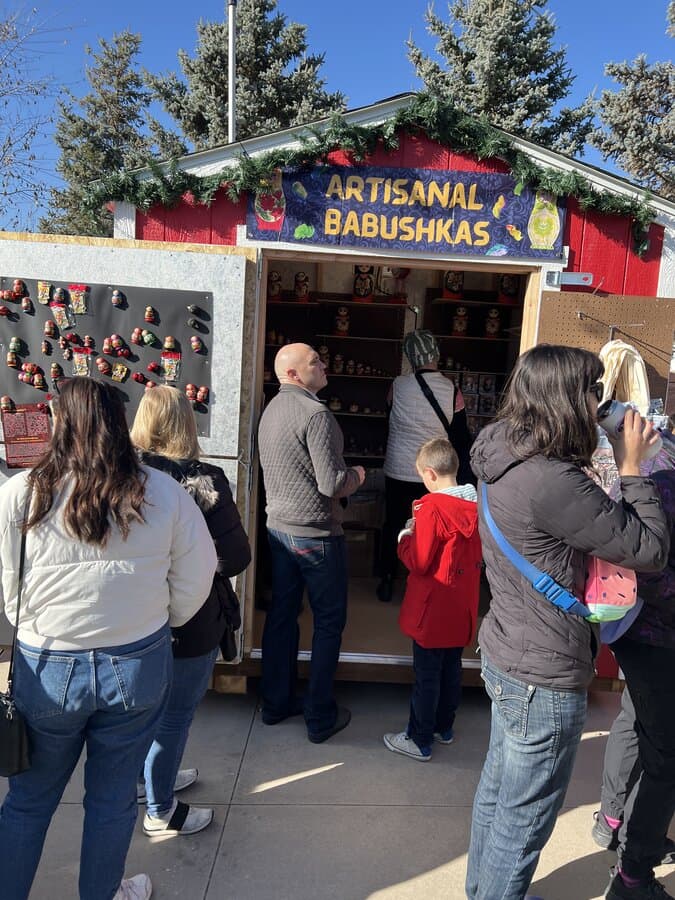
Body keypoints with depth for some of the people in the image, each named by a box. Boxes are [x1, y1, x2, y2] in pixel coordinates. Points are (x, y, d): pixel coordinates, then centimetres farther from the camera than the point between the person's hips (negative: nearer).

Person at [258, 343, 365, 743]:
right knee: (329, 622, 7)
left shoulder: (272, 409, 7)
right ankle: (321, 717, 18)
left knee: (282, 613, 17)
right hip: (316, 534, -8)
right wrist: (357, 475, -3)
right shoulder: (316, 414, -21)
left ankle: (277, 702, 31)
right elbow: (332, 483, -24)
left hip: (278, 527, 8)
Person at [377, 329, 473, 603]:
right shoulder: (452, 391, -10)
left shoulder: (398, 386, -9)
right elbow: (461, 438, -4)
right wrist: (465, 478, 5)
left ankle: (386, 583, 25)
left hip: (397, 472, 0)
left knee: (393, 526, 15)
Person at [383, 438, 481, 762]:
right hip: (463, 608, 7)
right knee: (451, 668, 21)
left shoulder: (432, 507, -23)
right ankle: (444, 726, 38)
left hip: (433, 610, -7)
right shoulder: (474, 505, -2)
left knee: (426, 676, 7)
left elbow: (418, 562, -23)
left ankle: (420, 740, 21)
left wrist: (405, 537, -4)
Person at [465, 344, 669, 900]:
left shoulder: (503, 464, 0)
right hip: (545, 678, -10)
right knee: (522, 824, 11)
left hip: (504, 656, 10)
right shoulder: (553, 482, -29)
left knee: (496, 792, 27)